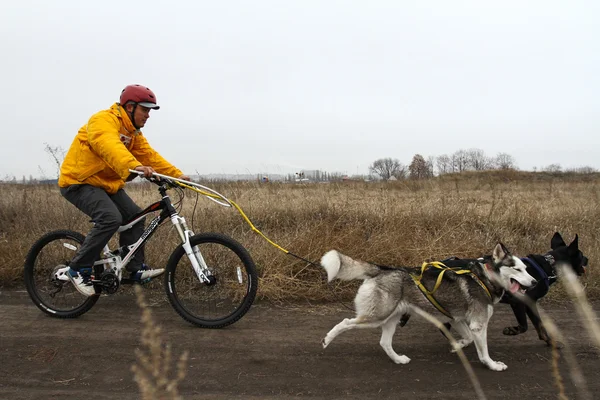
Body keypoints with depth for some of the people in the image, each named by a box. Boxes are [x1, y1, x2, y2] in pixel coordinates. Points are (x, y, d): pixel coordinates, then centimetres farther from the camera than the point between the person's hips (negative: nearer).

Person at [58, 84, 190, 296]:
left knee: (135, 215, 0)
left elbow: (149, 155, 2)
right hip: (79, 182, -9)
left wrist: (177, 175, -10)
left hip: (107, 183, 9)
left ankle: (137, 269, 9)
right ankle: (78, 269, -14)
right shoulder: (104, 120, -21)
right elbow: (111, 146, -41)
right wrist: (135, 167, -58)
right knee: (111, 217, -27)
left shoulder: (133, 132, 9)